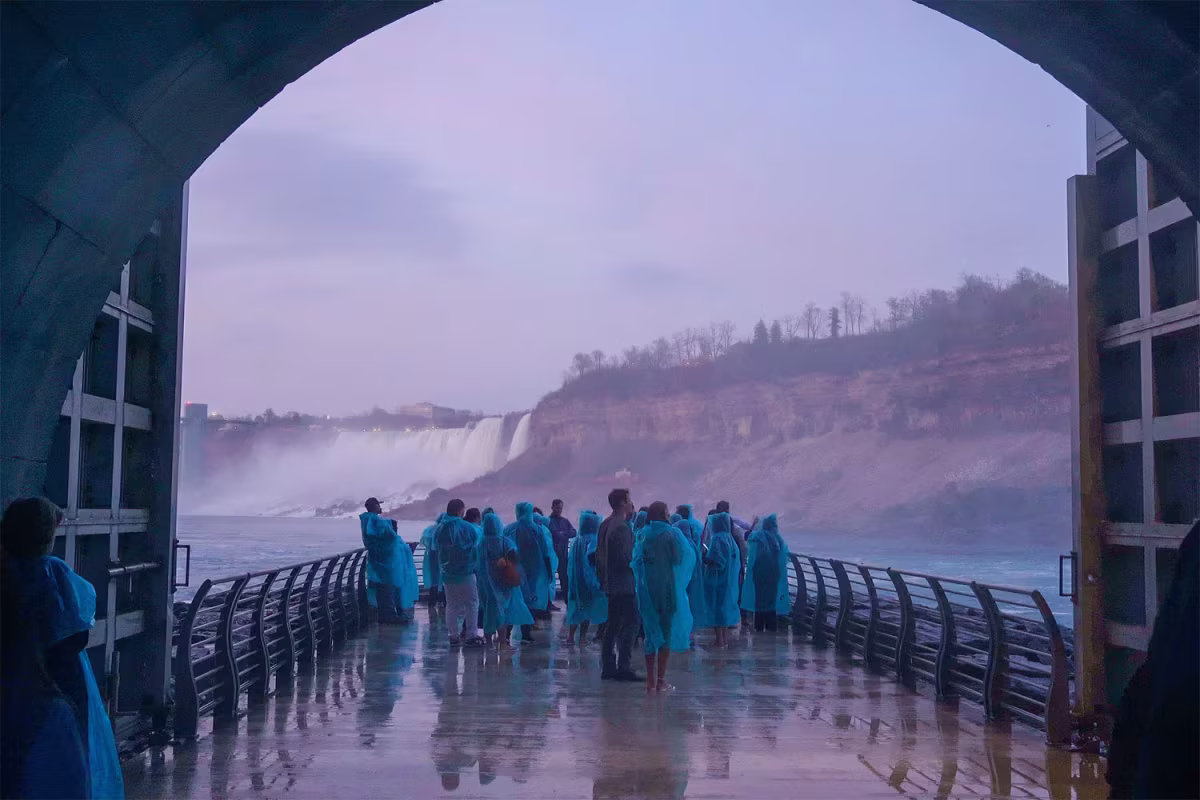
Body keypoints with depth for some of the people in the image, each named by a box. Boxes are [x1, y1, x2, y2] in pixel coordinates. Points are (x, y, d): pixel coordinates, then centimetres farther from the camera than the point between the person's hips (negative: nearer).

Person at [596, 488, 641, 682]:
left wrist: (602, 580, 20)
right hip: (623, 584, -10)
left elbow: (599, 555, 16)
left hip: (609, 584, 10)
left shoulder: (605, 524, 11)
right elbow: (626, 558, -23)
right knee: (631, 623, -5)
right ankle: (623, 667, -7)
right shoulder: (622, 527, -18)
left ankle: (608, 668, 16)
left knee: (613, 625, 13)